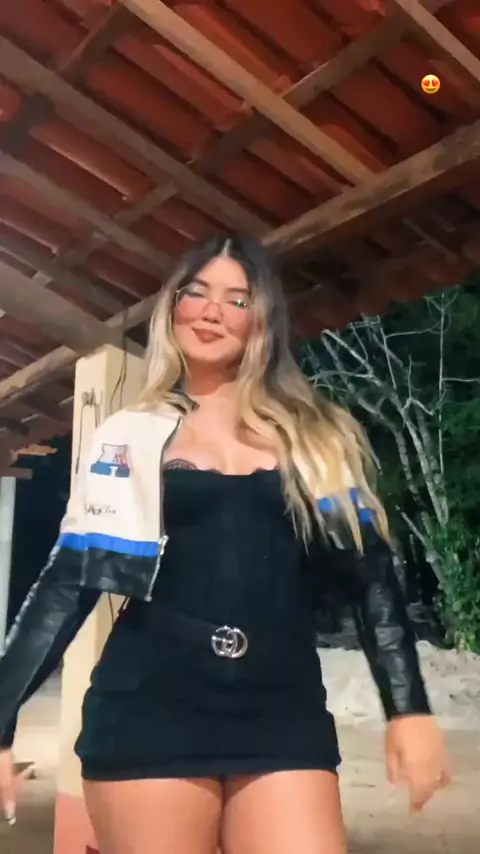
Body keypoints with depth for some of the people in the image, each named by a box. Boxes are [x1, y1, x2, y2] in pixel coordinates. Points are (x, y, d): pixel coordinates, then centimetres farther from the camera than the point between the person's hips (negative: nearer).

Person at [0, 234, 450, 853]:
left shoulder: (318, 437, 9)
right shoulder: (131, 437, 6)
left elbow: (370, 573, 7)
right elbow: (72, 579, 2)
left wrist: (409, 708, -1)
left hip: (285, 709, 1)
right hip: (150, 707, 0)